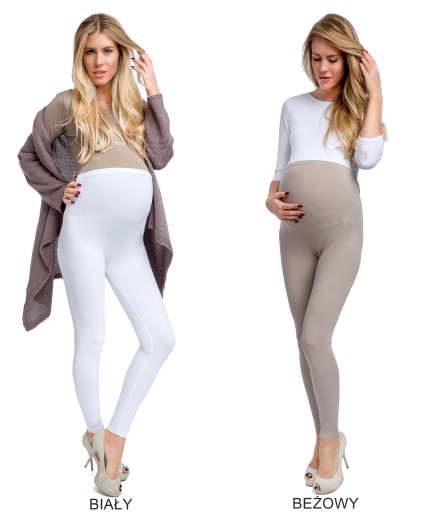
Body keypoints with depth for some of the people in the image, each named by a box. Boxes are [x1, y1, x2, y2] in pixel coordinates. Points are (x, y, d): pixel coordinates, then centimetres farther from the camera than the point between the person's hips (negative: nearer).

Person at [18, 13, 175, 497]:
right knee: (91, 339, 1)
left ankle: (117, 435, 14)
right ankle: (94, 432, 21)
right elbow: (28, 155, 14)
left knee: (160, 339, 0)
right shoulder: (68, 103, 7)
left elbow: (162, 155, 2)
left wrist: (153, 90, 3)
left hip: (130, 242, 4)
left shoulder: (135, 103, 17)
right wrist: (58, 191, 0)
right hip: (85, 232, -4)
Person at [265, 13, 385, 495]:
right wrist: (271, 200, -2)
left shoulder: (358, 107, 8)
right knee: (305, 341, 7)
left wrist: (374, 94, -5)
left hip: (341, 231, -4)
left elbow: (368, 158, -11)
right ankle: (326, 436, 23)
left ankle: (329, 438, 8)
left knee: (314, 338, -13)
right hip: (295, 233, 4)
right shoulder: (293, 107, 15)